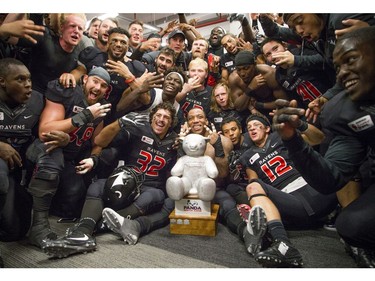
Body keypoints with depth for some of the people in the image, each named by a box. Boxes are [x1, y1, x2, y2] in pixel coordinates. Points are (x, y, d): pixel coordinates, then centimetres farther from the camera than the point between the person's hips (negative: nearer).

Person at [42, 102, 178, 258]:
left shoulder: (173, 142, 6)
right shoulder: (137, 131, 0)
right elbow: (99, 141, -7)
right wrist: (121, 123, -24)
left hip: (152, 189, -1)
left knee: (153, 196, -34)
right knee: (97, 186, -24)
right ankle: (82, 234, -47)